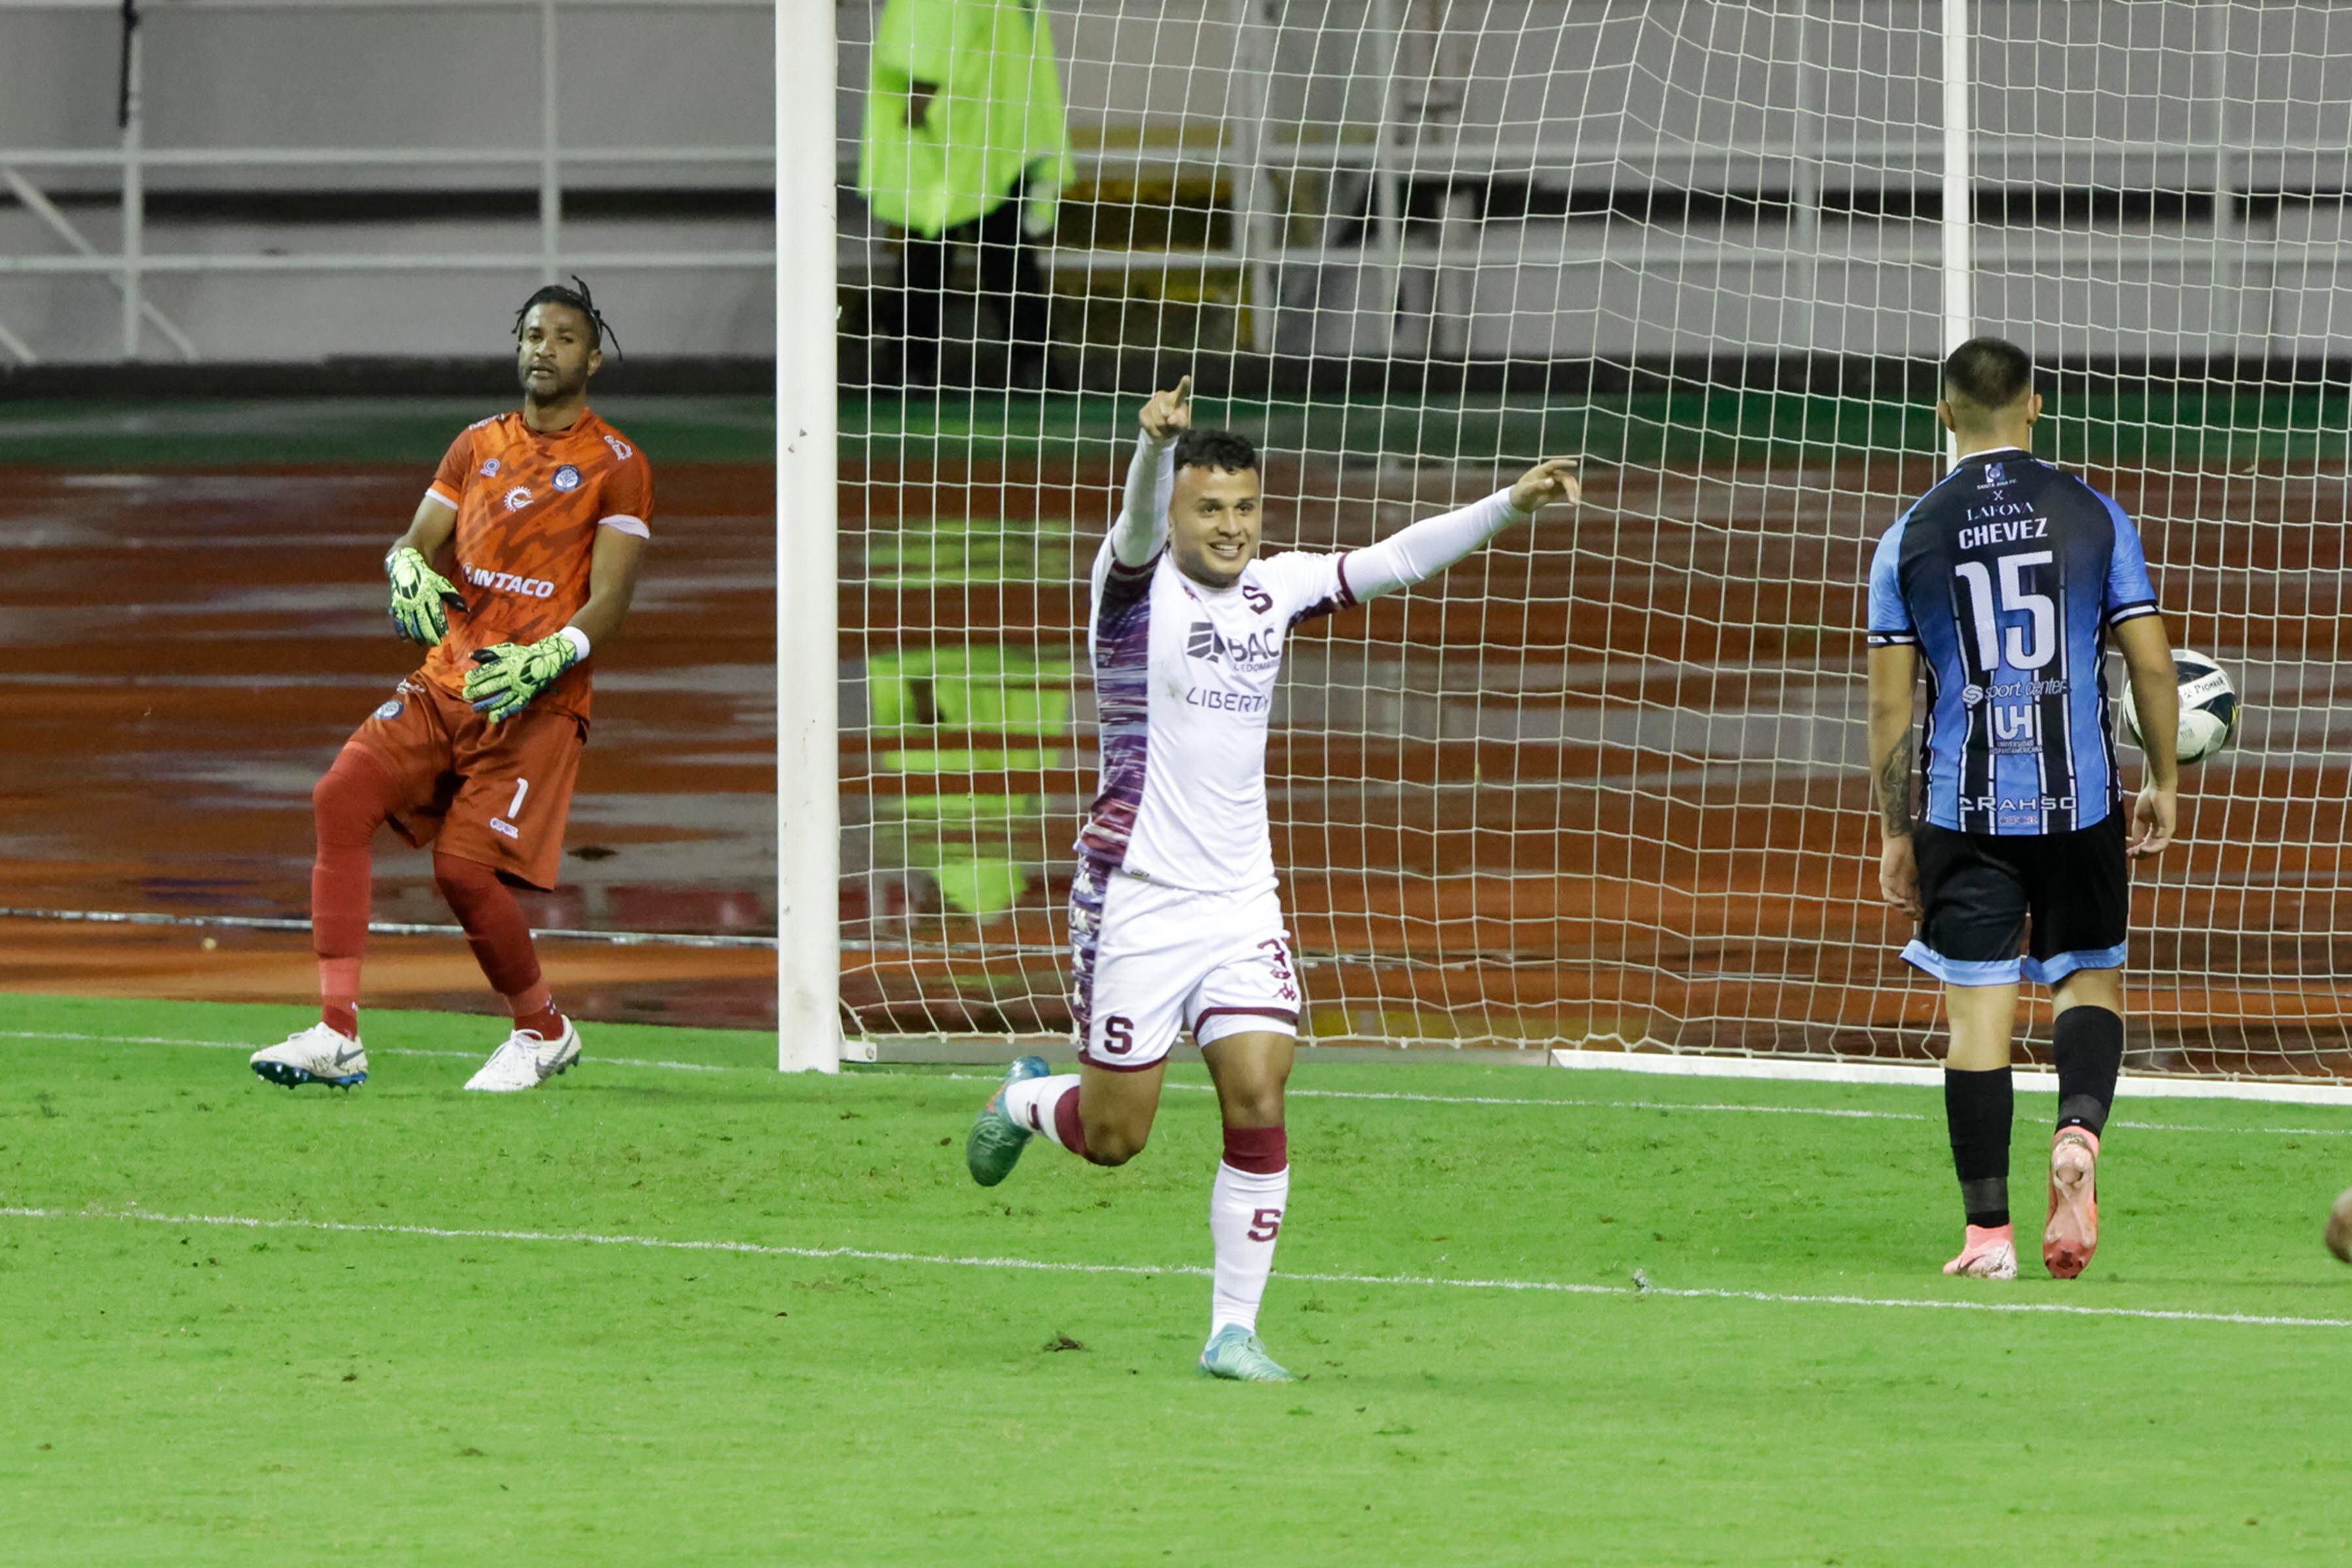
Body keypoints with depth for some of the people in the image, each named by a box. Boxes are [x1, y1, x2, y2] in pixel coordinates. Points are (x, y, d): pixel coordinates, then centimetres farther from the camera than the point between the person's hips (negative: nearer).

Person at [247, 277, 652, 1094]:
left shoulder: (615, 466, -1)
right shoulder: (478, 446, 16)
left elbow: (610, 600, -8)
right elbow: (415, 540, 15)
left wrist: (546, 658, -25)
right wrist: (410, 569, -10)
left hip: (537, 702, -5)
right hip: (446, 681, 5)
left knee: (464, 868, -16)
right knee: (342, 795, -16)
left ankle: (545, 1030, 11)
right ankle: (337, 1034, -17)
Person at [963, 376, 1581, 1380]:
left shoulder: (1276, 590, 8)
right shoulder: (1137, 583, -9)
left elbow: (1396, 560, 12)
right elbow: (1138, 526, -30)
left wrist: (1511, 505, 0)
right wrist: (1157, 445, -52)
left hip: (1241, 902, 4)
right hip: (1137, 902, -4)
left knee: (1258, 1104, -9)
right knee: (1113, 1137, 2)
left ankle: (1234, 1330, 0)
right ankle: (1025, 1100, 37)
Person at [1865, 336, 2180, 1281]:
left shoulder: (1912, 537, 1)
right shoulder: (2093, 517, 0)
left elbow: (1890, 703, 2)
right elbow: (2151, 662, 0)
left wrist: (1896, 836, 9)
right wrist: (2164, 782, 13)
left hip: (1965, 810, 0)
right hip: (2080, 803, 0)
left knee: (1977, 1014, 3)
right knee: (2091, 978, 16)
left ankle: (1988, 1231, 2)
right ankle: (2080, 1128, -13)